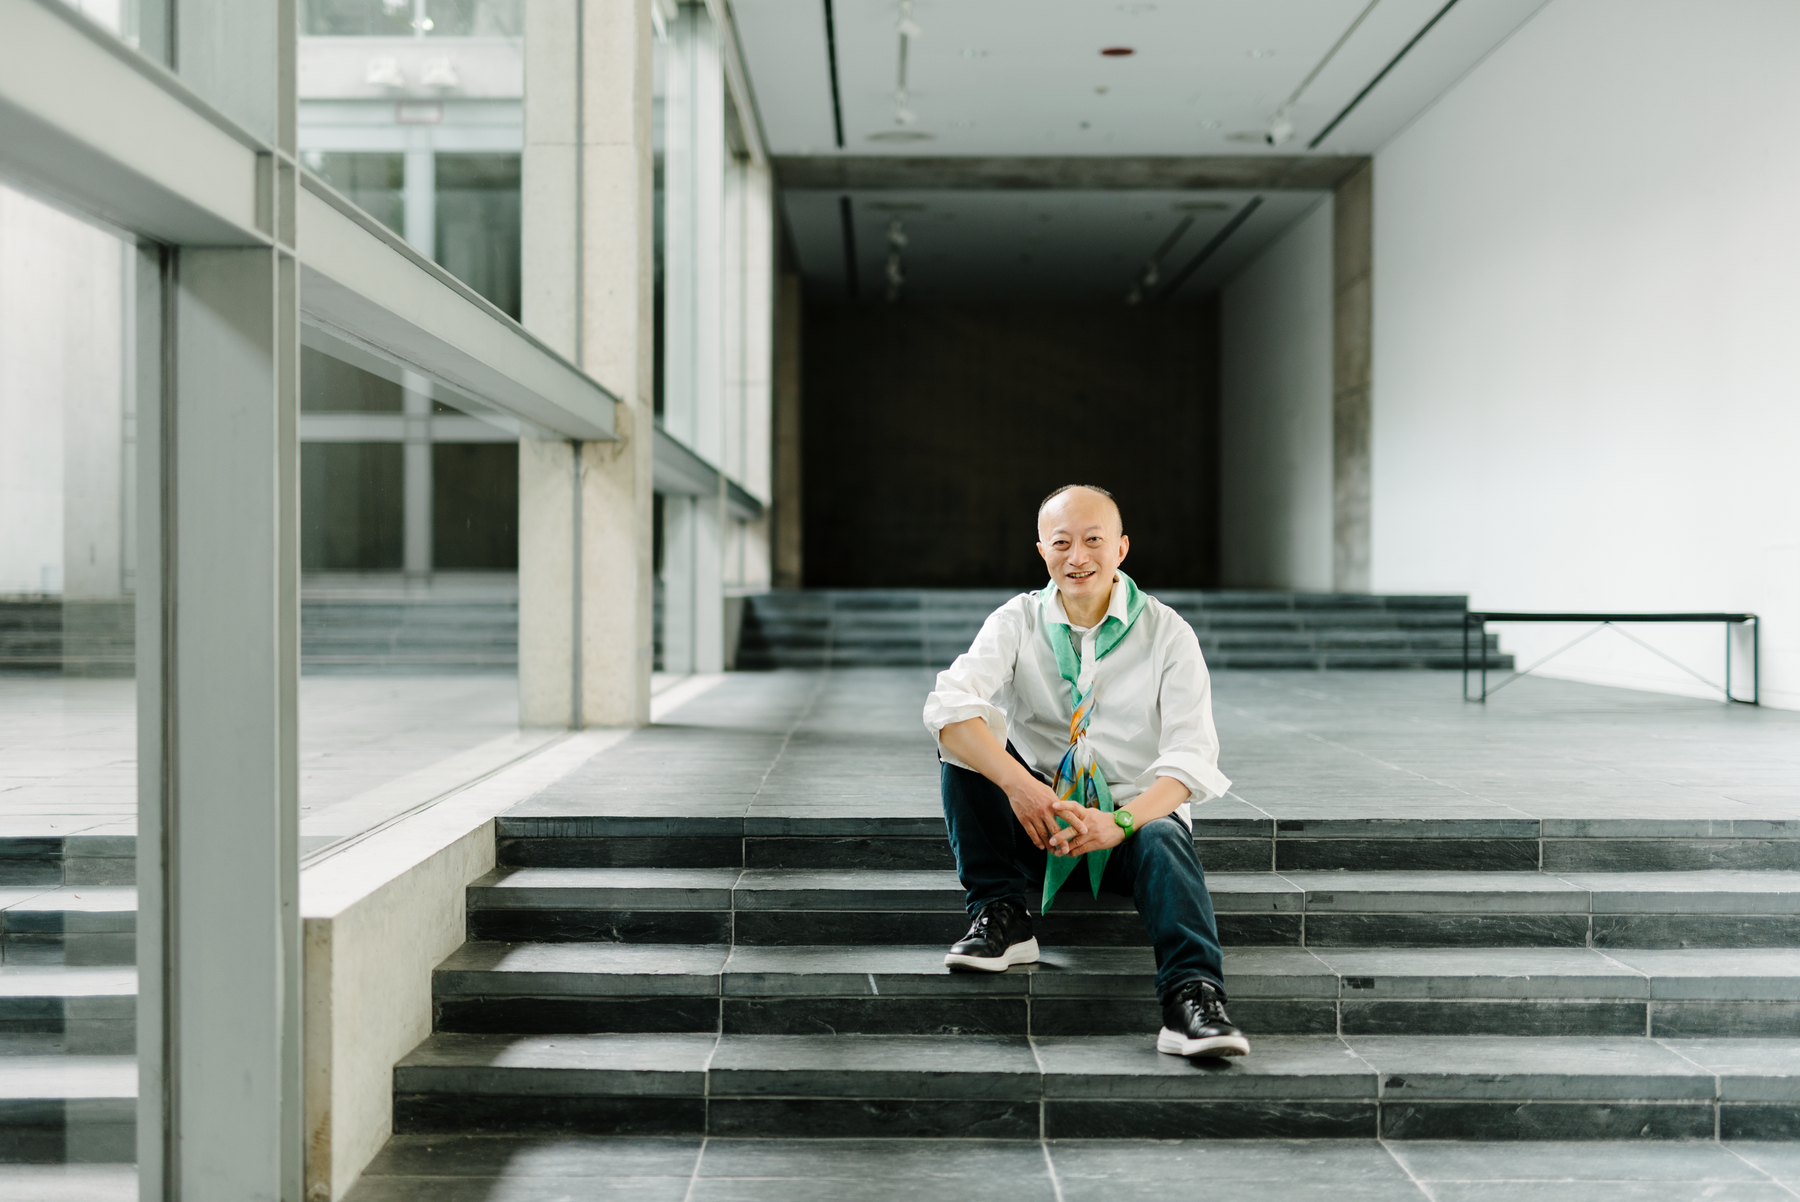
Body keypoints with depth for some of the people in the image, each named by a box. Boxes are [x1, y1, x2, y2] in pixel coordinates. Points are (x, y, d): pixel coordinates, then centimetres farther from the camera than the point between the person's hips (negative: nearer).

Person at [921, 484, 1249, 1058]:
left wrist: (1120, 822, -32)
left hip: (1133, 819, -2)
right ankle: (1000, 915, -16)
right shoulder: (1016, 622, 0)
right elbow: (947, 707, -19)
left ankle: (1192, 997, -45)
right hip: (1031, 826, 2)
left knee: (1164, 840, -34)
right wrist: (1018, 784, -37)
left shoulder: (1168, 633, -2)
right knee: (966, 747, -20)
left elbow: (1191, 756, -13)